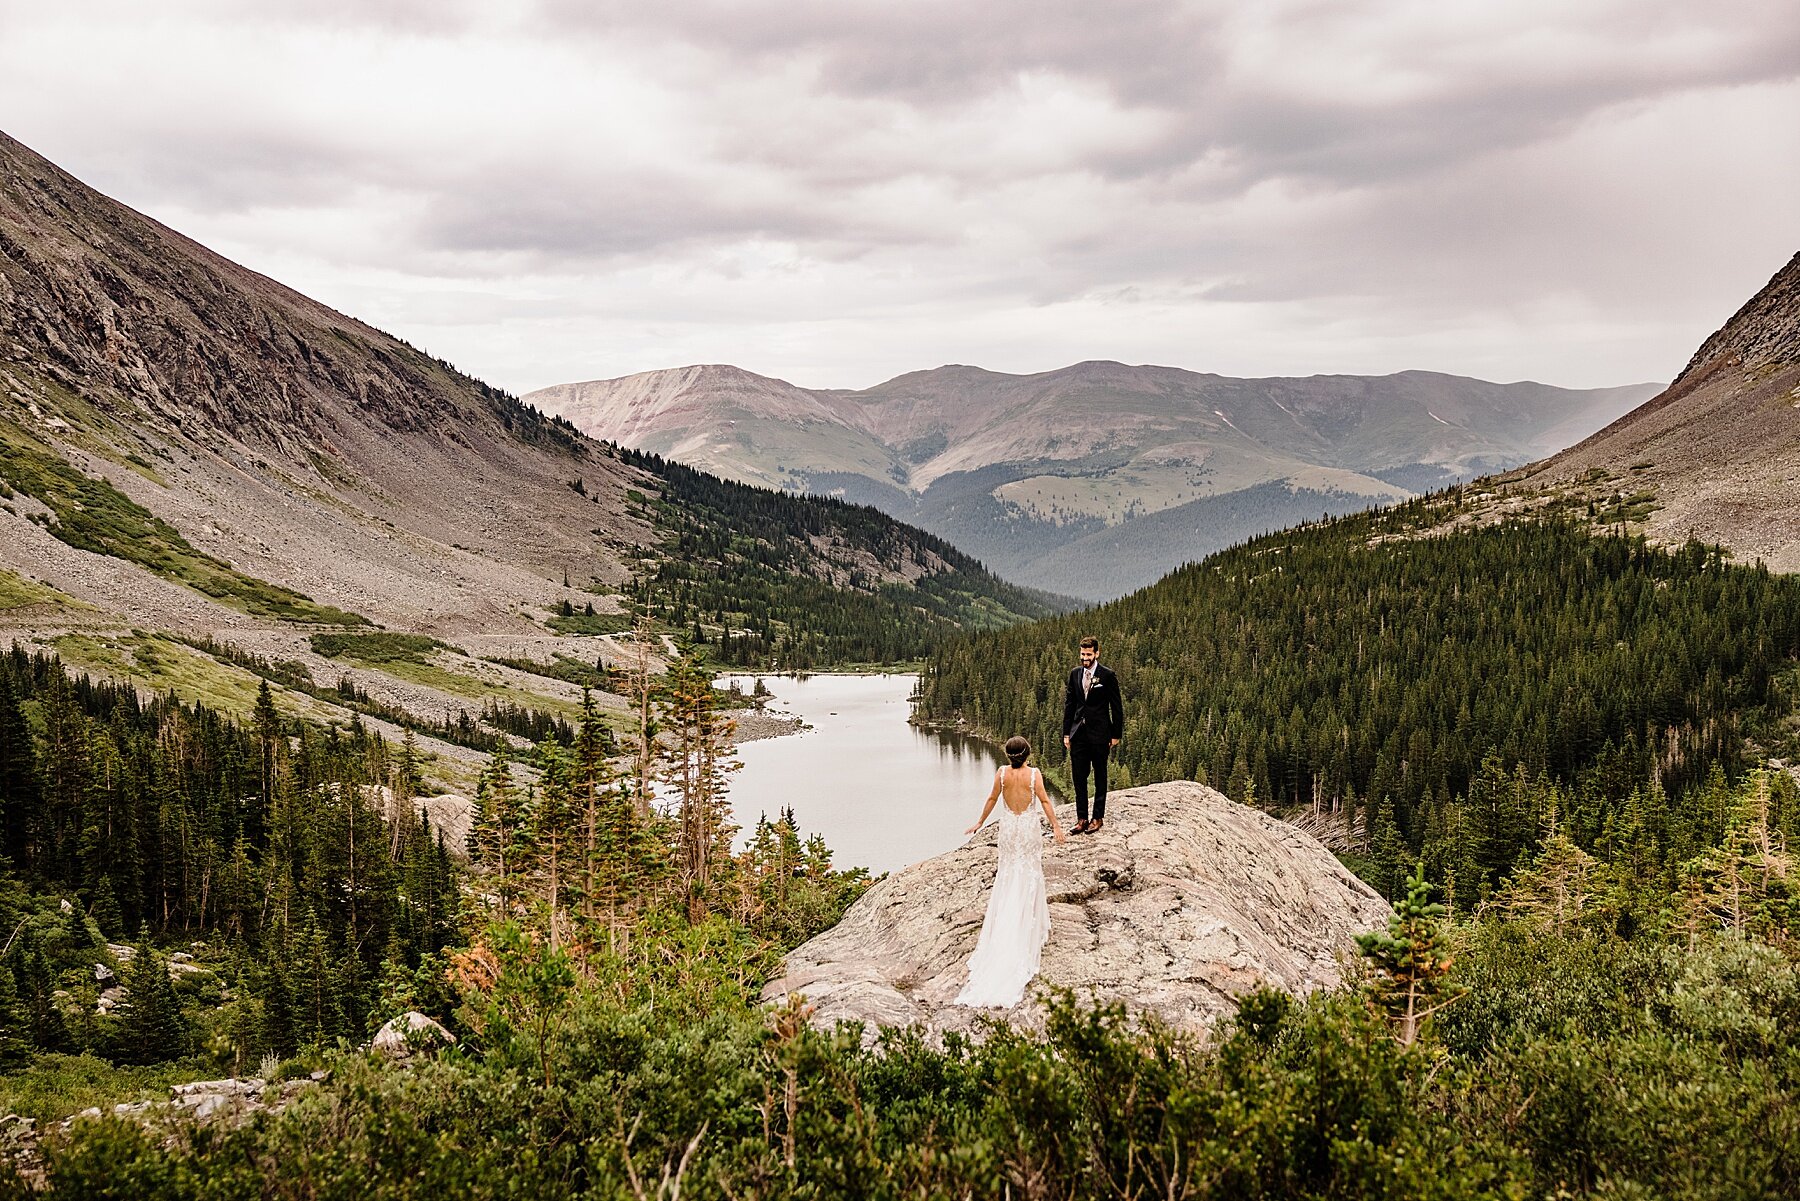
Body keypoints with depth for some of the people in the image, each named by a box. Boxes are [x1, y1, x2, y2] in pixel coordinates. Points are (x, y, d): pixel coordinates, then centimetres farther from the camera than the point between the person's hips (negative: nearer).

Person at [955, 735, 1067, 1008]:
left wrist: (980, 822, 11)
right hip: (1030, 827, -2)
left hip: (1008, 827, 2)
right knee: (1030, 871, 13)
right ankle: (1030, 913, 20)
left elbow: (992, 799, -2)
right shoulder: (1034, 774, -16)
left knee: (1009, 871, 16)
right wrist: (1056, 827, -5)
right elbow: (1044, 801, -14)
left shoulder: (1002, 773, -11)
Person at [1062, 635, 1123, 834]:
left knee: (1100, 778, 7)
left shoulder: (1107, 675, -6)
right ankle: (1081, 818, 13)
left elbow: (1117, 706, -3)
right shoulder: (1075, 674, 7)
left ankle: (1098, 819, 14)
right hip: (1078, 733, 4)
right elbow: (1069, 704, 11)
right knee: (1079, 777, 5)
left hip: (1099, 735, -4)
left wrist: (1116, 734, -4)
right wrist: (1066, 732, 8)